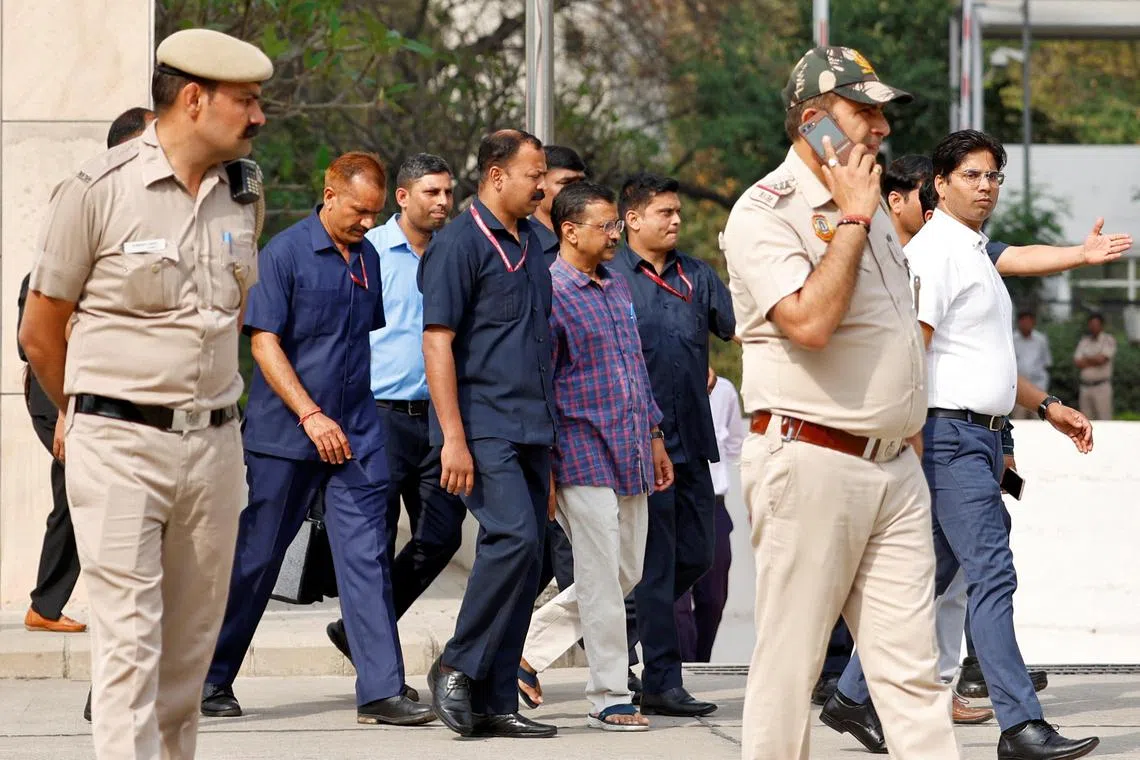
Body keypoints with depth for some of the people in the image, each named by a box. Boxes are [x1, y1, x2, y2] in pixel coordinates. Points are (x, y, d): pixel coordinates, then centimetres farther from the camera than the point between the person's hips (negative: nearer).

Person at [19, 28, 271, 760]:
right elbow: (41, 334, 1)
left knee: (192, 645, 9)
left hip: (215, 446, 5)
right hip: (119, 450, -5)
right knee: (129, 640, -10)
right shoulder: (98, 190, -7)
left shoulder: (239, 198, 9)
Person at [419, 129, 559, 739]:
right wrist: (453, 438, -19)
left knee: (524, 558, 5)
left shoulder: (530, 243, 17)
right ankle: (457, 667, -8)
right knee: (514, 536, -22)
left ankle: (494, 701, 8)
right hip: (483, 428, -8)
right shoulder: (459, 243, -7)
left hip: (530, 430, 8)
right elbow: (437, 342, -13)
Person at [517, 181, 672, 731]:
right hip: (584, 458, -8)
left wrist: (654, 436, 19)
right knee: (602, 582, -5)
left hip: (630, 458, 8)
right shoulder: (550, 293, -10)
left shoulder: (618, 289, 15)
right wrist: (543, 469, -13)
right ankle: (609, 697, 3)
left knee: (625, 575, 12)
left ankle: (529, 650, 24)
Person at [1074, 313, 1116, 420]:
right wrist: (1093, 361, -7)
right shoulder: (1084, 341, 14)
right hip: (1085, 386, 5)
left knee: (1104, 419, -8)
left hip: (1102, 386, -5)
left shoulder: (1108, 340, -1)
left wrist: (1086, 359, 1)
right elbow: (1077, 363, 4)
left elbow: (1101, 359, -14)